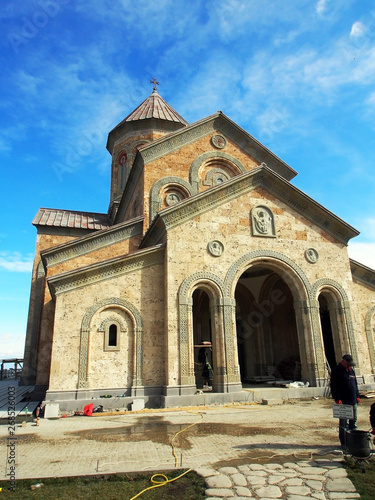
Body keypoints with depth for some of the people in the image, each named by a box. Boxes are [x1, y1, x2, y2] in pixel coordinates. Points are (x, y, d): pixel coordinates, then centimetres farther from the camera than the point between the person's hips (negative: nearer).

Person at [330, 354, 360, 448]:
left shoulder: (351, 370, 14)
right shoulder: (336, 371, -9)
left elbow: (355, 384, 22)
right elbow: (333, 386, -13)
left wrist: (357, 396, 15)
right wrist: (337, 398, -17)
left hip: (353, 401, 7)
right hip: (343, 401, -7)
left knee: (353, 421, 14)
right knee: (344, 423, -3)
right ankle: (344, 443, 5)